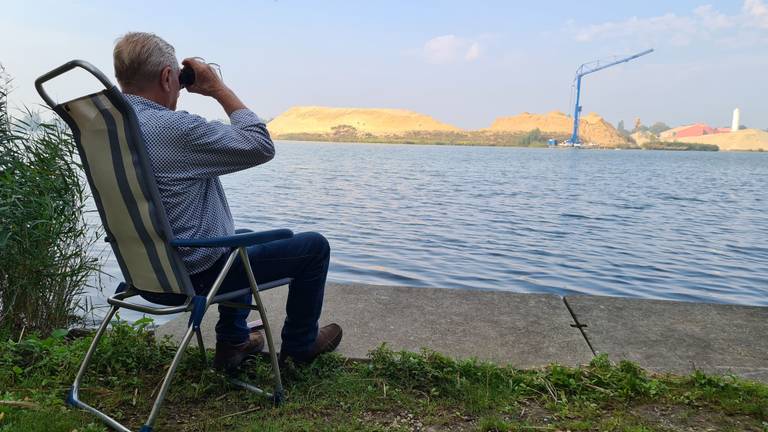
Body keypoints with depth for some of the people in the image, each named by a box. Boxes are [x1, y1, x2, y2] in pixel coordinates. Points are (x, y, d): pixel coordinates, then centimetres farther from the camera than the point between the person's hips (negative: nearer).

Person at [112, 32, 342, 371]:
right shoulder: (174, 128, -26)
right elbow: (261, 146, -19)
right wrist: (219, 88, -10)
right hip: (194, 277, -9)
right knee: (314, 246, 4)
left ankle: (232, 341, 35)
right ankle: (299, 344, 24)